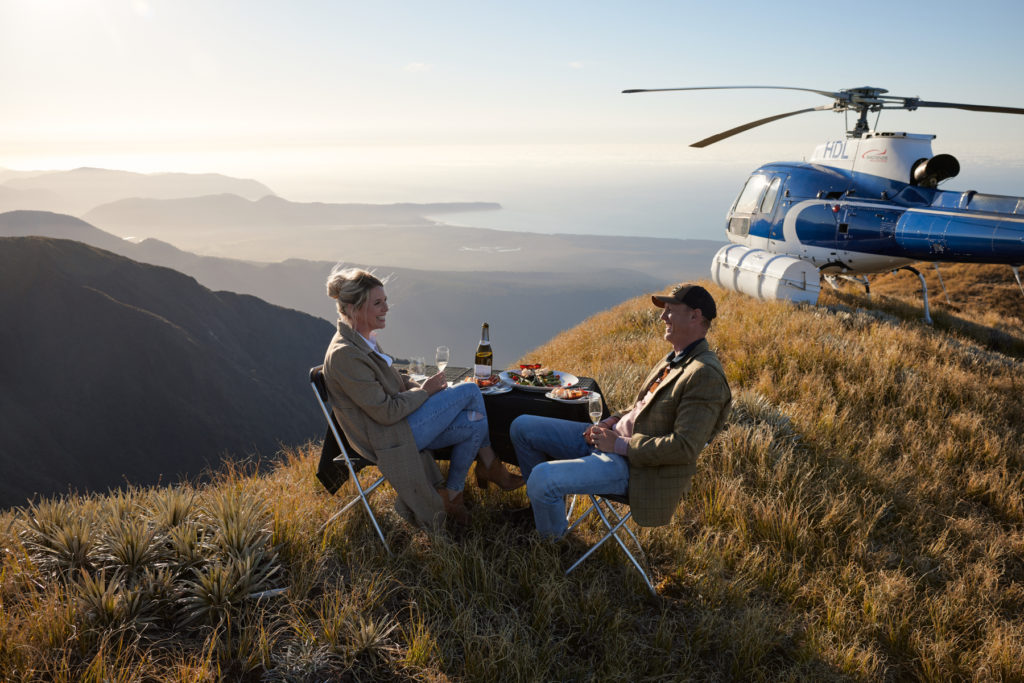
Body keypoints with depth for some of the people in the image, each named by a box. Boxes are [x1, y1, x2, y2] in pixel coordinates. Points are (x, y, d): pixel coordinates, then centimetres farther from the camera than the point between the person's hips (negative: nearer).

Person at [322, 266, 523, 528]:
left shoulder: (364, 340, 8)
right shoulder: (343, 355, -23)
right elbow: (386, 412, -23)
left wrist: (423, 387, 1)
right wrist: (425, 391, -9)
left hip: (399, 424, 9)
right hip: (387, 438, -9)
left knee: (474, 423, -4)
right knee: (469, 391, -9)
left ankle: (451, 494, 10)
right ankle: (490, 466, 13)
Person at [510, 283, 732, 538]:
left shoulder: (706, 376, -19)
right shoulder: (673, 359, 12)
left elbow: (684, 447, -25)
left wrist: (621, 445, -20)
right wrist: (611, 421, 4)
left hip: (632, 463, -10)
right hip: (613, 437, 10)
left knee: (542, 477, -27)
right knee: (522, 426, 10)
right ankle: (542, 504, 25)